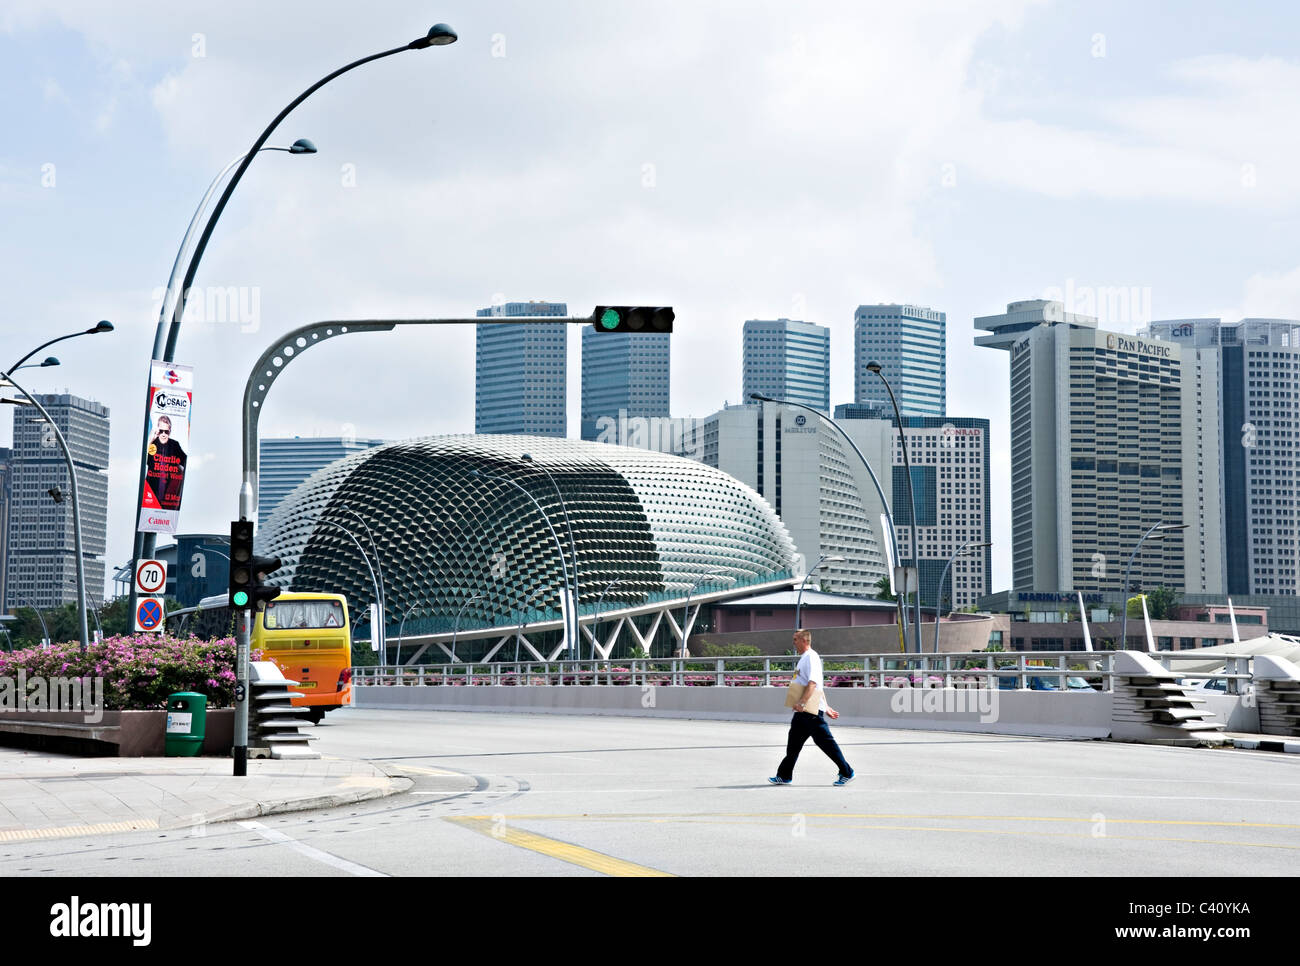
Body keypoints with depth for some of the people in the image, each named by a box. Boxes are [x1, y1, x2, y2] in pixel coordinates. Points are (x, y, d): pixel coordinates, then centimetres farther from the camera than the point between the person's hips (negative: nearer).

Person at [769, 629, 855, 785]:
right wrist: (826, 707, 25)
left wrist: (802, 703, -32)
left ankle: (847, 773, 0)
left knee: (825, 741, -7)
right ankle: (784, 776, 15)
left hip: (811, 710, -10)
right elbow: (819, 686, 23)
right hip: (804, 710, 10)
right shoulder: (804, 658, 19)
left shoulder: (811, 657, -13)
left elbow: (813, 683, -25)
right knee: (793, 743, 11)